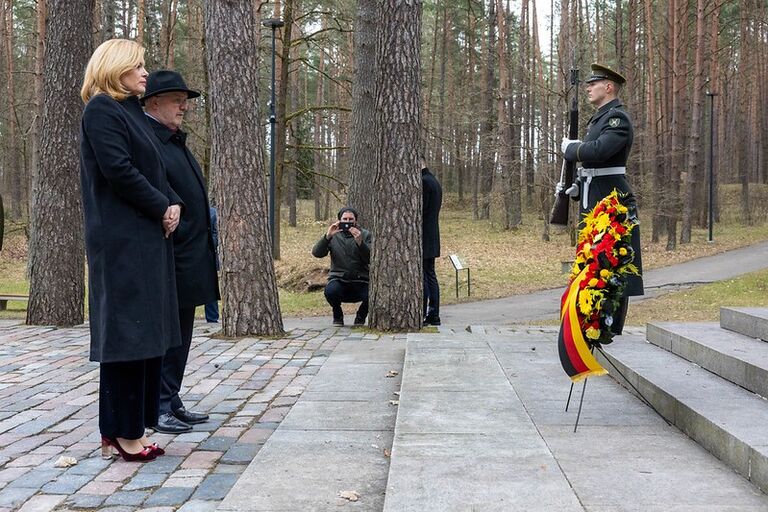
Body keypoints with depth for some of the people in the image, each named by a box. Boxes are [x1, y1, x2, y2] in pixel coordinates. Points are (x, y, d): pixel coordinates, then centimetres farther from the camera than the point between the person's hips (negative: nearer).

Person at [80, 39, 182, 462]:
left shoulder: (131, 111, 20)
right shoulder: (101, 110, -8)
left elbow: (153, 171, 20)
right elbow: (119, 170, -18)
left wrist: (174, 203, 2)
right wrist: (163, 207, -9)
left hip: (148, 237, 9)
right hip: (120, 239, -9)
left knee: (144, 331, 9)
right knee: (125, 329, -6)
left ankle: (121, 429, 15)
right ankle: (124, 432, 1)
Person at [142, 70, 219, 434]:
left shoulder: (176, 141, 19)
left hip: (189, 260, 10)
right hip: (167, 259, -10)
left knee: (180, 335, 14)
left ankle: (171, 402, 24)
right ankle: (157, 408, 7)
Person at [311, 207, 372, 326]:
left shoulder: (365, 235, 6)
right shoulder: (334, 236, 7)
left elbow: (370, 259, -8)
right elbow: (316, 253, -7)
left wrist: (359, 242, -23)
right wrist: (327, 236, -21)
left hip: (360, 281, 0)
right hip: (338, 279, 0)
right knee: (330, 291, -33)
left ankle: (360, 317, 7)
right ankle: (338, 316, 2)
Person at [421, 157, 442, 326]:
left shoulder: (424, 182, -15)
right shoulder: (434, 181, 16)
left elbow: (419, 211, -19)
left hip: (423, 239, -10)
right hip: (432, 239, 10)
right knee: (430, 276, 11)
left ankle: (421, 315, -4)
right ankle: (433, 315, 15)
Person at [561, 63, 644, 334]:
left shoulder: (618, 117, -12)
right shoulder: (599, 118, 19)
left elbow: (599, 150, -29)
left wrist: (570, 147, -11)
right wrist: (579, 186, 11)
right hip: (593, 204, 10)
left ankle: (612, 329, 1)